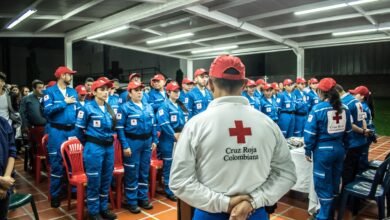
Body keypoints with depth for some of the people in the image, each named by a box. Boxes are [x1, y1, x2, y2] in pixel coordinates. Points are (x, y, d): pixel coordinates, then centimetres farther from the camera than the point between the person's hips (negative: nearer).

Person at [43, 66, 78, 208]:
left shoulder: (73, 92, 10)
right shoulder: (50, 92, -4)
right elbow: (47, 110, -16)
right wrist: (64, 102, -13)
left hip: (72, 130, 4)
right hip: (57, 131, -4)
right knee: (57, 163, 2)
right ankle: (55, 195, 15)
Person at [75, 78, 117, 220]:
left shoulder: (109, 108, 9)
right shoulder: (87, 108, -8)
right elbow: (79, 129, -2)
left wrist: (109, 139, 15)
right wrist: (89, 143, 8)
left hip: (109, 147, 6)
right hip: (94, 148, -6)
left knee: (106, 180, 14)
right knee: (94, 181, 4)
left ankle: (103, 209, 29)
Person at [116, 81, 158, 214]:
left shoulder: (148, 107, 10)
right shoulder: (125, 107, -8)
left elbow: (153, 125, 15)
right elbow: (120, 128, -12)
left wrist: (154, 140, 9)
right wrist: (125, 146, -17)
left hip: (147, 142, 6)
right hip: (132, 142, -5)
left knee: (144, 172, 14)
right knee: (132, 173, 4)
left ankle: (143, 198, 29)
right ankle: (132, 202, 17)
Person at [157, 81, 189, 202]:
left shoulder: (182, 106, 14)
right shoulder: (165, 105, -7)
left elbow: (187, 122, 12)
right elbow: (163, 123, -19)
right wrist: (174, 135, -17)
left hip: (182, 139, 6)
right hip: (169, 139, -6)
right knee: (169, 166, 2)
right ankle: (169, 191, 14)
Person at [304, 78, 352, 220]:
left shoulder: (318, 109, -16)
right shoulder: (344, 108, 3)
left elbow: (310, 133, -15)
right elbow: (348, 132, 11)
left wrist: (308, 151, -5)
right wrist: (344, 149, 20)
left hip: (323, 150, -6)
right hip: (339, 149, 7)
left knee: (323, 185, 6)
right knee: (334, 183, 19)